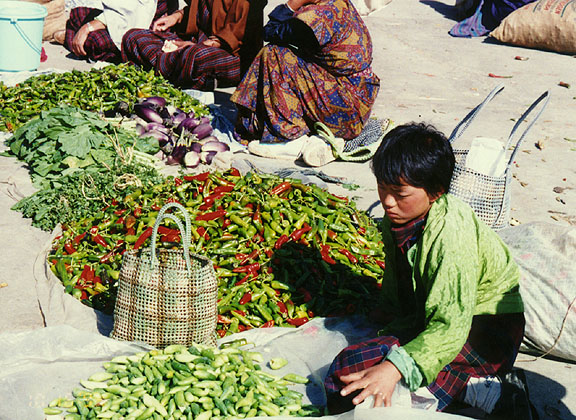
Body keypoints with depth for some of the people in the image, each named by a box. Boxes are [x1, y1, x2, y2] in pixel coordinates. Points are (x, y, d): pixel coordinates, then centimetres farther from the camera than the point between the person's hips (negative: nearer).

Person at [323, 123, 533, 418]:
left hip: (483, 330, -9)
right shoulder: (397, 219, -1)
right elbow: (395, 298, 14)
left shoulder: (452, 236, -26)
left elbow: (451, 326, -34)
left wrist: (394, 367, -46)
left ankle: (484, 392, -22)